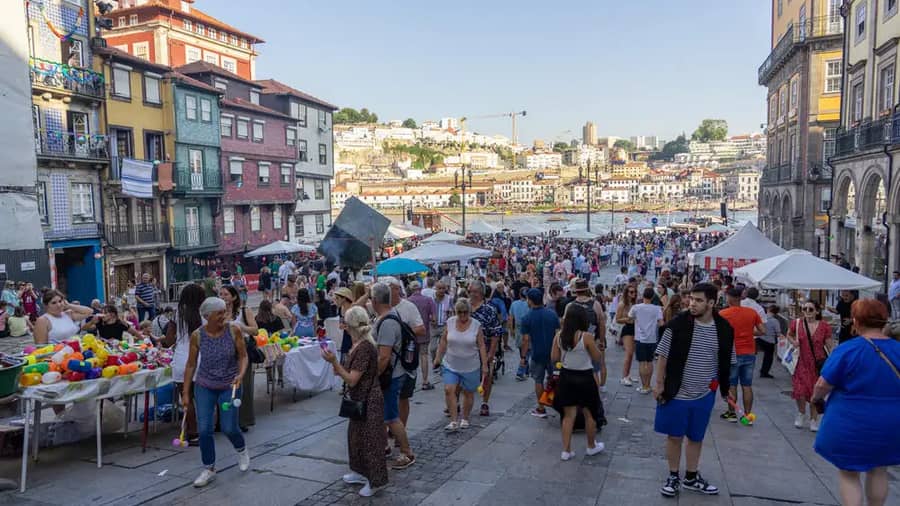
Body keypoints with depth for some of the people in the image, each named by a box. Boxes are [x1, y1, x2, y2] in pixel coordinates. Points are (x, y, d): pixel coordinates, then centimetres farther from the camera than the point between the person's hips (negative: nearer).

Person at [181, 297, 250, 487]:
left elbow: (243, 356, -6)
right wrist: (185, 392, 1)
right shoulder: (197, 335, -11)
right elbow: (191, 365, -1)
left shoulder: (234, 330, -14)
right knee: (204, 429, -1)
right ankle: (209, 469, 19)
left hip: (229, 386, -1)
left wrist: (240, 375, -24)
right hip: (204, 387, 1)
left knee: (229, 428, 0)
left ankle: (241, 449, 35)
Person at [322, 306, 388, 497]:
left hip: (368, 402, -10)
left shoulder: (364, 348, -26)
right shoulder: (358, 345, 4)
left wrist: (334, 361, -28)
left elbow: (352, 379, -25)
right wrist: (339, 369, 3)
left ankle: (375, 480, 15)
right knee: (356, 435, 21)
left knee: (369, 440, 2)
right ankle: (361, 471, 37)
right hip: (360, 400, 10)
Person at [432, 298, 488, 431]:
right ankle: (454, 421, -4)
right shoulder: (450, 322, -2)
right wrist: (438, 357, 6)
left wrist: (485, 365, -6)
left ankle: (465, 419, 29)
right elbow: (443, 341, 7)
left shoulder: (476, 325, -7)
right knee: (449, 390, -12)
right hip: (451, 365, 1)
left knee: (468, 393, 9)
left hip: (470, 367, -1)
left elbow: (481, 346, -4)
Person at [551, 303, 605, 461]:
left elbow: (553, 358, 0)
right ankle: (592, 446, 33)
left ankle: (566, 450, 13)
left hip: (566, 377, 4)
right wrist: (594, 344, 6)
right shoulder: (586, 337, -19)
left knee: (568, 415, 12)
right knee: (589, 414, 16)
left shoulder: (559, 336, -6)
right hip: (584, 378, -3)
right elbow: (597, 357, -8)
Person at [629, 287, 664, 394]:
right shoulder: (657, 309, -4)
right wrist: (654, 323, 10)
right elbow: (661, 323, -10)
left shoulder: (635, 307, -5)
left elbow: (630, 319, 5)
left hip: (640, 338, -2)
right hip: (652, 339, 2)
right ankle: (648, 385, 20)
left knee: (642, 363, 3)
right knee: (649, 362, 14)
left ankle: (644, 387, 4)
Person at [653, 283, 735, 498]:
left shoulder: (724, 329, -6)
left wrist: (723, 387, 8)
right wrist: (659, 384, -7)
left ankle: (691, 477, 36)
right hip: (676, 393, -2)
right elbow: (663, 356, -8)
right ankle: (673, 476, 28)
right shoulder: (677, 324, -15)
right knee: (674, 436, 10)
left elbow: (726, 362, 7)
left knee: (696, 438, 18)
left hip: (705, 395, 3)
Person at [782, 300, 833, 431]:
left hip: (819, 364, -1)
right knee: (800, 391, -6)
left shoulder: (824, 326, -8)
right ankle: (801, 414, 25)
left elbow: (829, 346, -1)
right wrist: (793, 342, -5)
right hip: (803, 363, 1)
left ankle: (813, 419, 27)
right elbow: (789, 335, 16)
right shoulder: (797, 323, -4)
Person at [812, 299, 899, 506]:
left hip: (850, 426, -4)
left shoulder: (847, 350, -19)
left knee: (848, 476, 11)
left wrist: (816, 397, 4)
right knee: (878, 471, 23)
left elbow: (823, 385, -16)